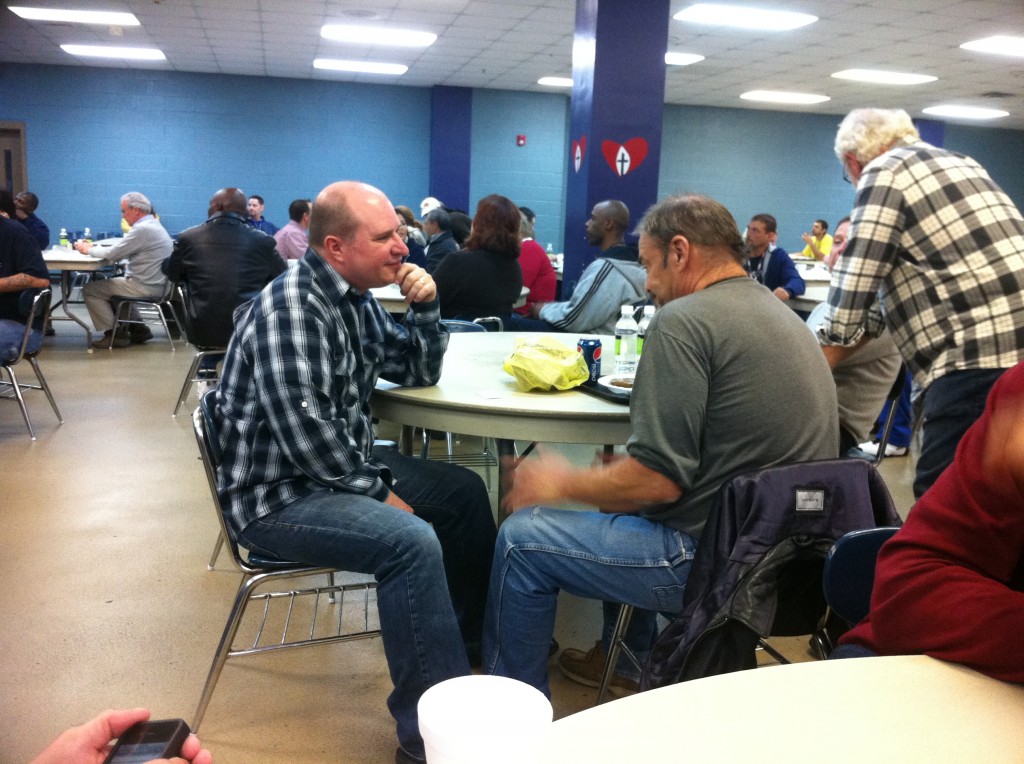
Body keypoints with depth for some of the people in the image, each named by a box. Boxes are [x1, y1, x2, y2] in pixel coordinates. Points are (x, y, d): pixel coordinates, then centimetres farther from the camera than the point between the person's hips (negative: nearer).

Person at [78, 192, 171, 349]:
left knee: (90, 289, -2)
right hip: (155, 284, 10)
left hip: (146, 287, -10)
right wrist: (95, 245, 10)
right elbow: (120, 248, 19)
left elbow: (112, 254, -15)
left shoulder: (143, 229, -19)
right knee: (112, 284, 33)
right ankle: (137, 328, 26)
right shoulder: (152, 224, 13)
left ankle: (114, 334, 4)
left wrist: (89, 249, 1)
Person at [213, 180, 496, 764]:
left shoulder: (359, 300, 6)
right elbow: (305, 431, -29)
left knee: (465, 492, 12)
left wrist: (426, 308, -3)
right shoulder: (291, 307, -23)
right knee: (412, 541, -30)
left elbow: (420, 373, 14)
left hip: (343, 467, 10)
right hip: (278, 492, -10)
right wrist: (378, 491, -18)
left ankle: (473, 639, 28)